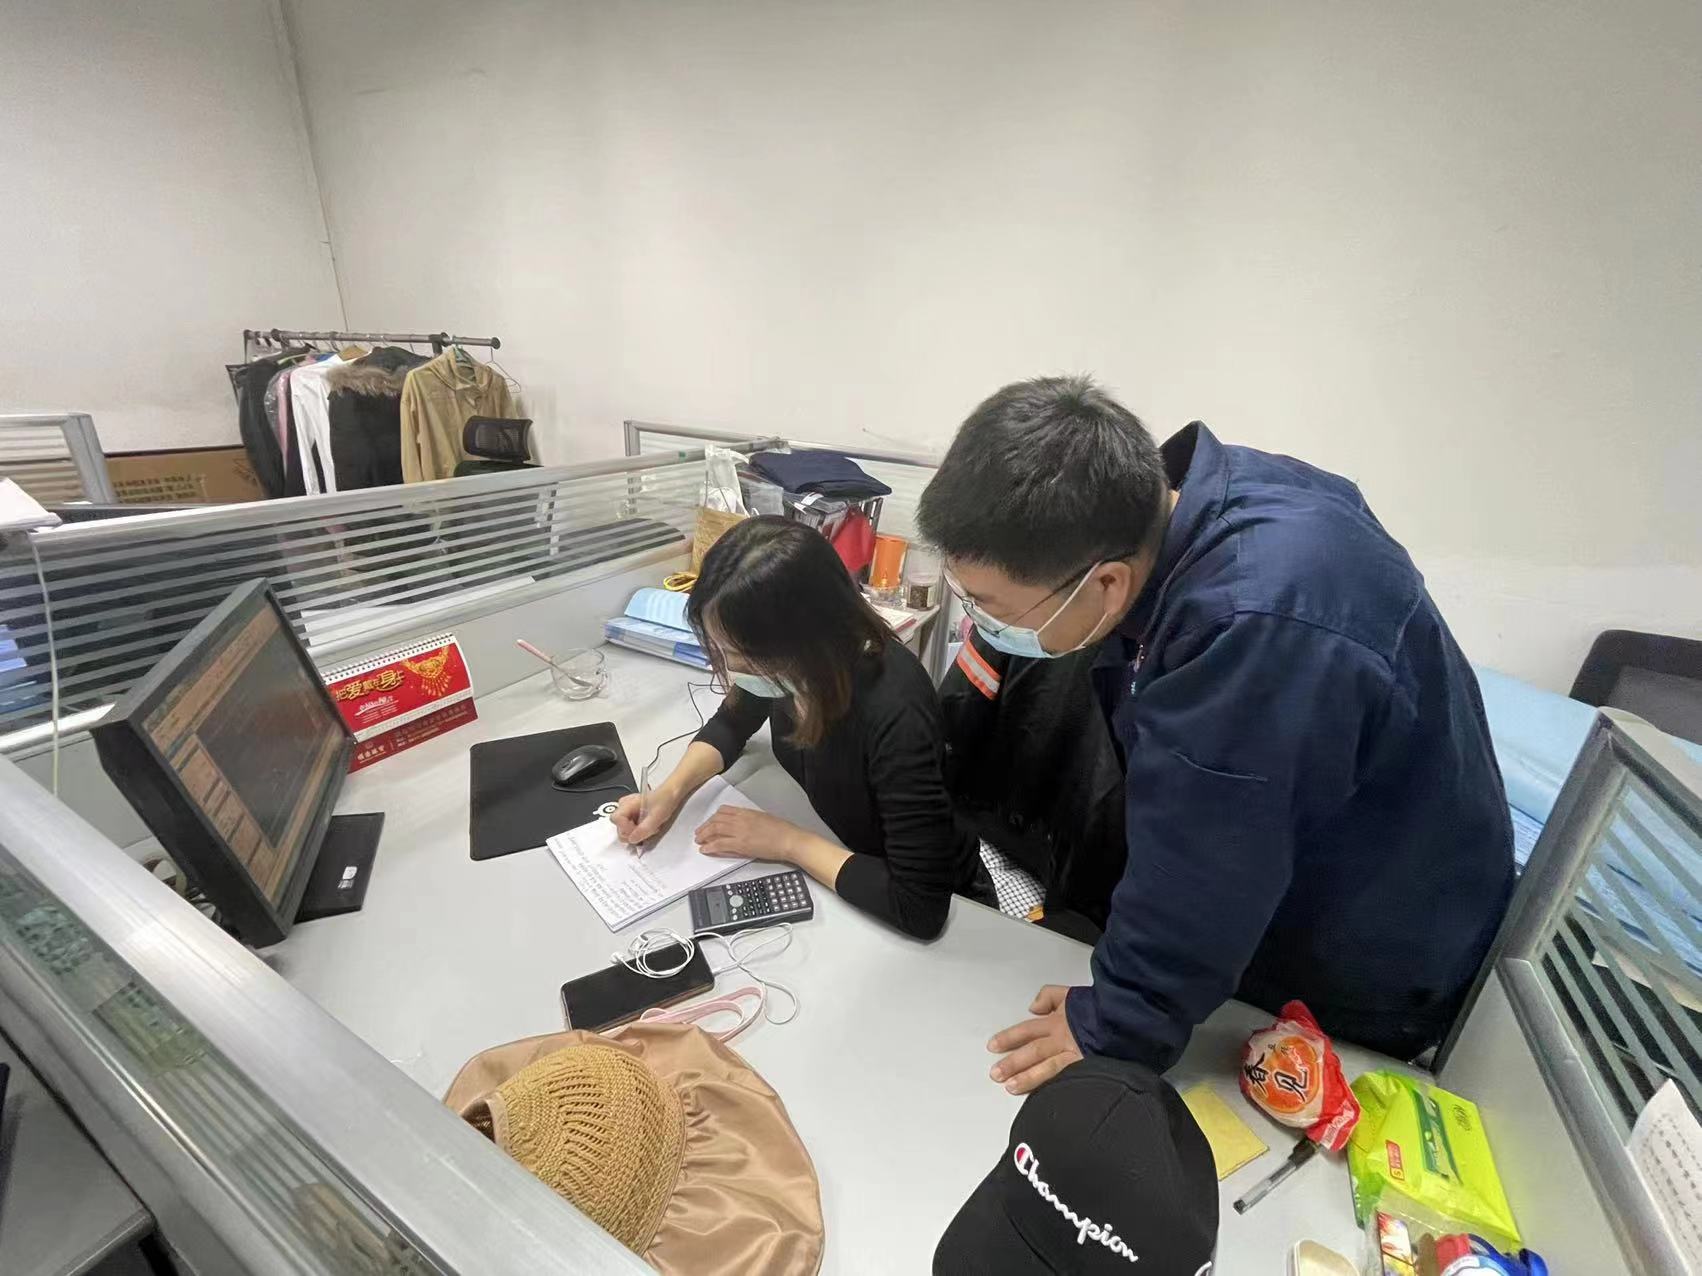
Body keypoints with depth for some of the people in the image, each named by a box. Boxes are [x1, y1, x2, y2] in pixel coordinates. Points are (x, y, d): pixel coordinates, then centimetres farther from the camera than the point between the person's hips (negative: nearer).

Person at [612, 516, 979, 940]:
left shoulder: (894, 713, -39)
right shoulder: (784, 665, -18)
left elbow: (921, 908, -36)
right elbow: (731, 722, 4)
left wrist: (787, 842, -28)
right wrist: (671, 791, -13)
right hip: (841, 846, 5)